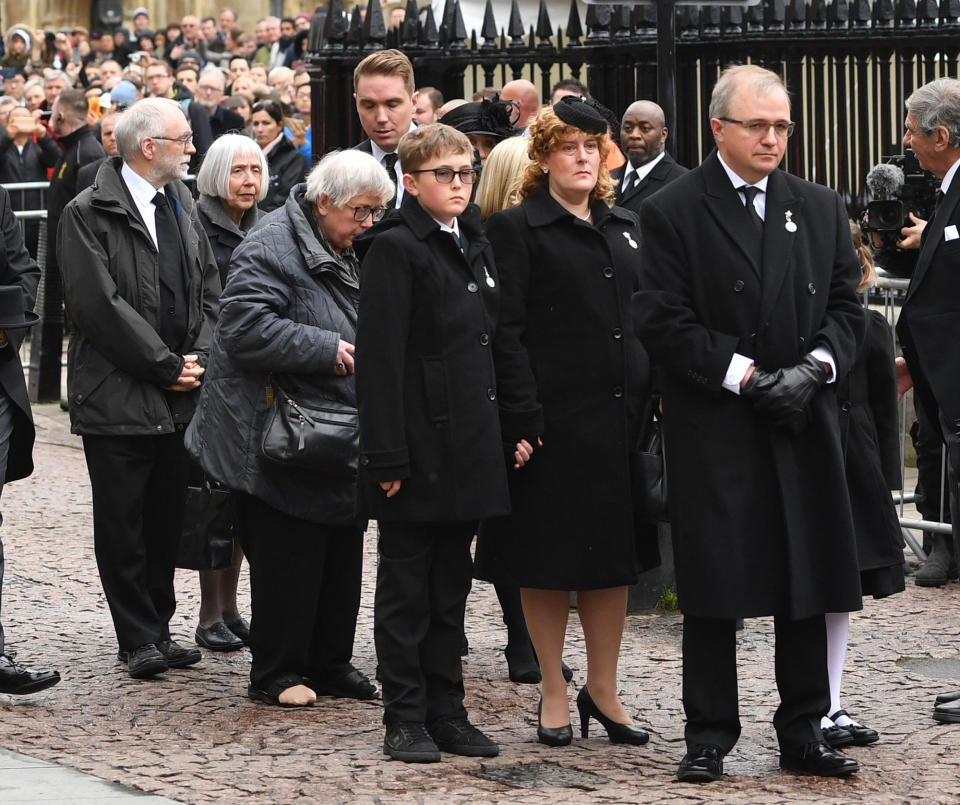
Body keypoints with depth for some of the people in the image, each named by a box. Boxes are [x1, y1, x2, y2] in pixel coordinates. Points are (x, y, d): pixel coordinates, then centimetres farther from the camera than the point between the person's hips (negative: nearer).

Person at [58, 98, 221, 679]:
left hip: (179, 396, 6)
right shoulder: (89, 214, -10)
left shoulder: (181, 204, 12)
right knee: (121, 524, 1)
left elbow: (209, 287, 12)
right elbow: (99, 304, -16)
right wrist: (165, 367, -14)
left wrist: (199, 357, -3)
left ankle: (158, 628, 19)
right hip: (118, 397, -6)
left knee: (168, 518, 10)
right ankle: (139, 638, 7)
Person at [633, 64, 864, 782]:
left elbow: (845, 305, 11)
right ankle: (709, 737, 10)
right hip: (714, 432, -4)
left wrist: (813, 368, -8)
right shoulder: (672, 212, -4)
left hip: (804, 427, 4)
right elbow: (663, 320, -9)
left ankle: (803, 732, 16)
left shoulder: (821, 209, 11)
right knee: (713, 589, 1)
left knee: (808, 586, 7)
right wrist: (746, 375, -14)